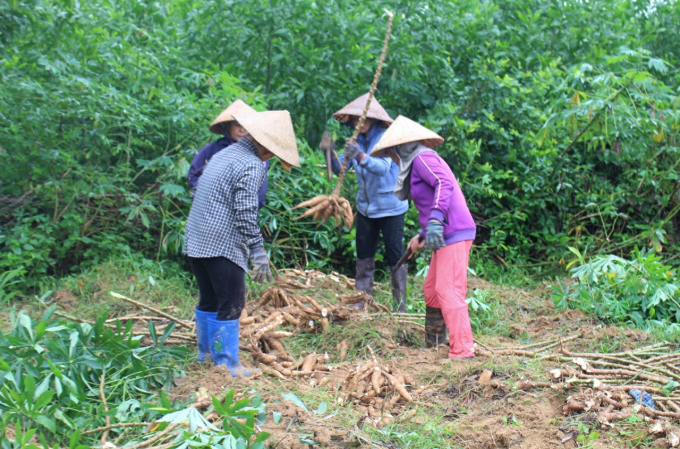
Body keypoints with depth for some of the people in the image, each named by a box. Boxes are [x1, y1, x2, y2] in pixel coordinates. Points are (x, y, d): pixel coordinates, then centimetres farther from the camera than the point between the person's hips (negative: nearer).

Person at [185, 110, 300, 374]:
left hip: (196, 241, 9)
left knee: (209, 300, 19)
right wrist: (258, 253, -18)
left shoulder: (224, 155, 17)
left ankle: (205, 354, 29)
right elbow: (245, 213, -19)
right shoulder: (251, 165, -12)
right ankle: (226, 364, 4)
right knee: (231, 304, -1)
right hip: (222, 246, -9)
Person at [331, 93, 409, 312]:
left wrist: (362, 157, -50)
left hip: (390, 208, -6)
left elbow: (383, 167, -32)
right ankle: (361, 305, 18)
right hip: (365, 207, 6)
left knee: (395, 257, 1)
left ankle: (400, 308, 9)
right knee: (363, 258, 10)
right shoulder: (357, 140, 3)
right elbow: (340, 169, -2)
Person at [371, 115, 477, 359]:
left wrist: (435, 221, -34)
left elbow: (444, 184, -24)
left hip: (453, 234, -11)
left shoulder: (423, 157, -7)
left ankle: (462, 351, -16)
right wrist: (422, 236, 21)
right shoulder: (417, 162, 23)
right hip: (447, 235, 11)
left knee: (448, 291, -14)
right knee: (432, 289, 17)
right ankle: (432, 344, 28)